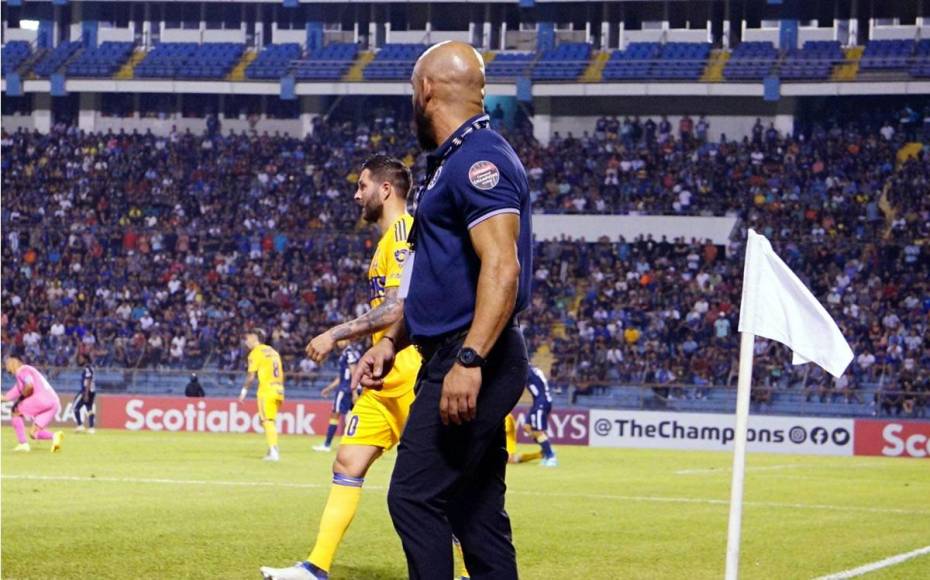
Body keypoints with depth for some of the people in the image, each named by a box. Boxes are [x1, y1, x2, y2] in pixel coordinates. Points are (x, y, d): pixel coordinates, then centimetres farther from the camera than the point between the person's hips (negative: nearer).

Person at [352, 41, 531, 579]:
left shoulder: (479, 159, -13)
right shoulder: (454, 162, 20)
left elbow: (501, 268, -24)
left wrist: (468, 361, -30)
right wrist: (392, 342, 24)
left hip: (473, 362, -11)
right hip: (454, 356, 11)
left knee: (415, 497, -13)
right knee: (475, 511, 9)